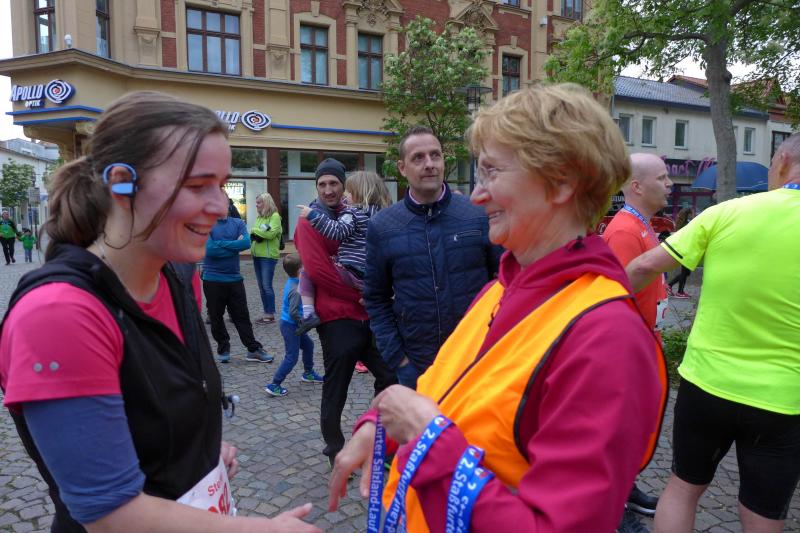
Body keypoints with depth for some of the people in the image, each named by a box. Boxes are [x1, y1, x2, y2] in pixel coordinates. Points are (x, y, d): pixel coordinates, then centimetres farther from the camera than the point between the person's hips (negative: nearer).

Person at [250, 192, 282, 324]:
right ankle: (266, 313, 19)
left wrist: (255, 230, -7)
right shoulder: (259, 217, 16)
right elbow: (253, 234, 11)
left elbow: (271, 233, -18)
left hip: (268, 256, -8)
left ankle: (271, 315, 2)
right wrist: (260, 233, -11)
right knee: (261, 287, 11)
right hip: (257, 255, 8)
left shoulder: (275, 216, -7)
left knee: (267, 286, -6)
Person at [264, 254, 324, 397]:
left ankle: (308, 373, 40)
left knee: (308, 344, 23)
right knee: (292, 357, -3)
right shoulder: (296, 290, -27)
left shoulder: (291, 283, 2)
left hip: (294, 325, 10)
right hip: (290, 326, -10)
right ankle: (274, 385, 3)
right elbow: (293, 312, -30)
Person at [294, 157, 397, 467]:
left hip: (368, 314, 6)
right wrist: (359, 296, -13)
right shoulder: (309, 222, -5)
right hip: (337, 317, -6)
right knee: (335, 390, 5)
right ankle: (335, 452, 26)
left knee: (390, 377, 13)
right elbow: (318, 271, -15)